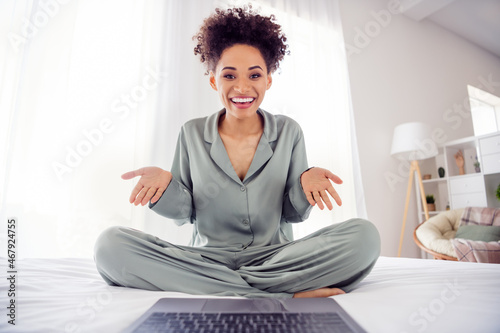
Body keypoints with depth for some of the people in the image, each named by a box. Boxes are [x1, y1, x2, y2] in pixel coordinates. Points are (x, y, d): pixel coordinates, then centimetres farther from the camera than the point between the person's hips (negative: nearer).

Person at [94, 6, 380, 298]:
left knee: (364, 236, -23)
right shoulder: (192, 134, 2)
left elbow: (294, 214, 3)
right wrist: (166, 183, -15)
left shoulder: (288, 132, 1)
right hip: (207, 257, 2)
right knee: (111, 244, -24)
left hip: (274, 257, 0)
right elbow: (184, 214, 5)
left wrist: (306, 180, -17)